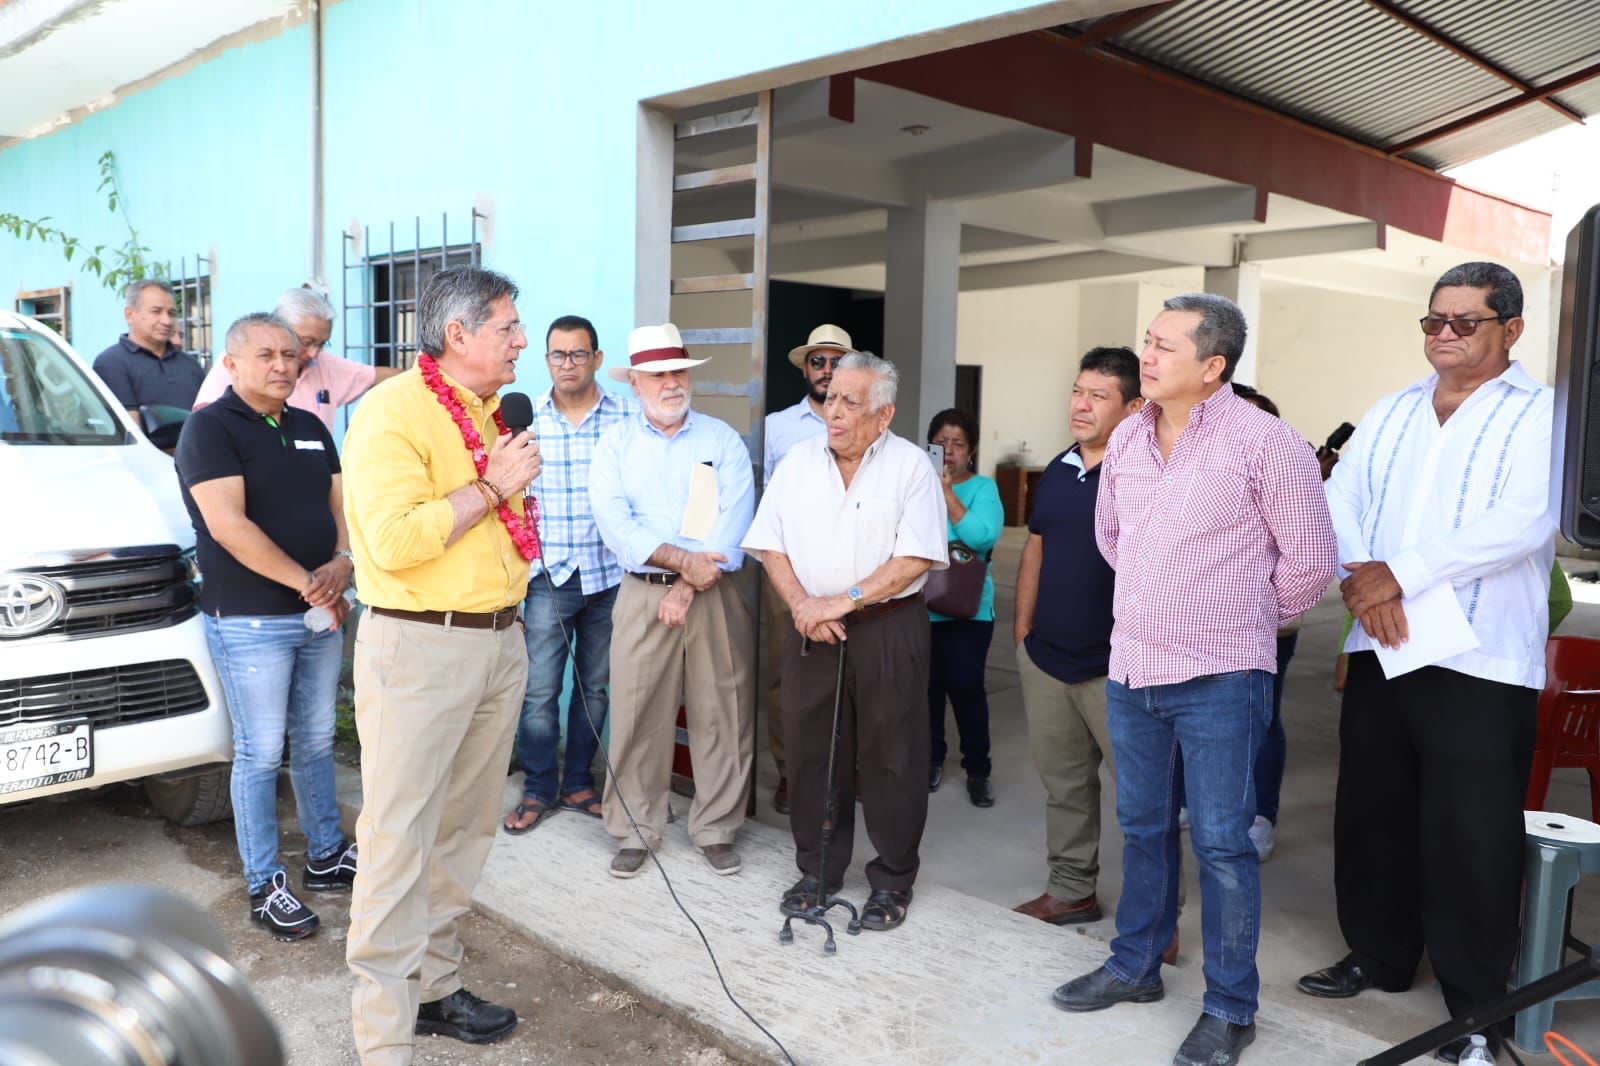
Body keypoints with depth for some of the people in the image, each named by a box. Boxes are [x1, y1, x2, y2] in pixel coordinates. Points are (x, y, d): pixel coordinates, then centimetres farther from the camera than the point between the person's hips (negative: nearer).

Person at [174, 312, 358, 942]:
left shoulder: (311, 430, 13)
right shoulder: (211, 428, -9)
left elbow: (340, 505, 12)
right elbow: (229, 525, -18)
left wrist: (343, 562, -10)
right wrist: (307, 582, -18)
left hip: (320, 616, 7)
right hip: (249, 622, -6)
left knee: (316, 741, 15)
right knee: (261, 754, 1)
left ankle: (325, 857, 28)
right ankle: (264, 886, 12)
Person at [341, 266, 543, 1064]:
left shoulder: (491, 414, 14)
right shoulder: (393, 413, -12)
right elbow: (395, 539, -23)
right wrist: (490, 488, -16)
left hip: (499, 640, 8)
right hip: (418, 647, -8)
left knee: (465, 828, 14)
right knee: (400, 842, -4)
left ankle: (433, 986, 27)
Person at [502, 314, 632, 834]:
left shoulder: (626, 417, -2)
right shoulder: (526, 418, 1)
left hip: (610, 576, 1)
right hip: (549, 576, 0)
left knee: (595, 686, 12)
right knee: (538, 689, 0)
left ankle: (577, 782, 28)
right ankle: (539, 788, 18)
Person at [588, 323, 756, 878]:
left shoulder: (723, 439, 6)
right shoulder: (615, 443, 7)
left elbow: (734, 522, -5)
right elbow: (613, 522, -7)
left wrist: (690, 587, -14)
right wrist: (681, 559, -16)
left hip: (714, 596, 0)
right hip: (642, 595, 0)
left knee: (721, 715, 4)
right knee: (637, 715, 2)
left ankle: (716, 830, 18)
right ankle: (634, 832, 17)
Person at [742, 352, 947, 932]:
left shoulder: (911, 466, -4)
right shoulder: (798, 462, 8)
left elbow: (915, 558, -12)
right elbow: (770, 544, 8)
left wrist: (843, 601, -15)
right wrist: (801, 604, -8)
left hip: (888, 628, -3)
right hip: (811, 626, 4)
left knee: (890, 758, 3)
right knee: (811, 750, 9)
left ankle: (892, 881, 18)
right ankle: (817, 870, 26)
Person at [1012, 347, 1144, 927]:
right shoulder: (1057, 471, 9)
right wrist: (1022, 630, 15)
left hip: (1116, 669, -6)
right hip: (1046, 659, 7)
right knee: (1063, 784, 17)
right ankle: (1072, 890, 32)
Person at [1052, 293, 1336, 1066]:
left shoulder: (1264, 442, -13)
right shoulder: (1126, 438, 5)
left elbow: (1310, 560, -6)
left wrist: (1248, 622, 5)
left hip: (1219, 680, -6)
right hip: (1131, 670, 6)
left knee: (1222, 844, 3)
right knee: (1143, 828, 18)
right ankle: (1134, 967, 34)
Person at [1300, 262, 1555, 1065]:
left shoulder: (1540, 415, -2)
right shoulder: (1388, 414, 15)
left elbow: (1522, 523, -16)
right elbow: (1337, 502, 5)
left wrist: (1403, 574, -17)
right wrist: (1360, 581, -13)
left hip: (1482, 663, -5)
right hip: (1379, 651, 5)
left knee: (1469, 836, 1)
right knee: (1371, 814, 14)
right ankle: (1378, 954, 32)